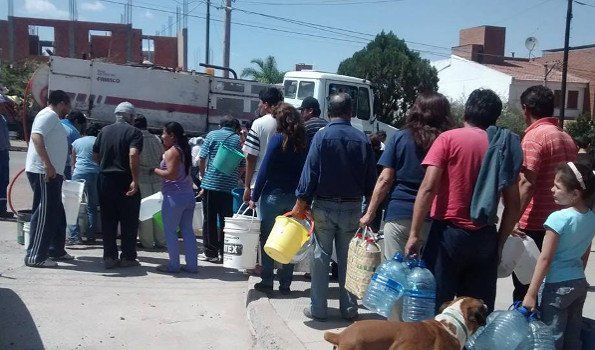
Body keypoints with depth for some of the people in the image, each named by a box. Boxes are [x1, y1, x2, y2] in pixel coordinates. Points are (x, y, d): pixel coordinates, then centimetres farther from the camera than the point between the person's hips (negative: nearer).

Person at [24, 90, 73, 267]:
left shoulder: (54, 118, 22)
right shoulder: (49, 115, -9)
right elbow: (36, 136, -25)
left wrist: (58, 172, 30)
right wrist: (48, 165, -30)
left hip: (51, 173, 11)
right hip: (43, 172, -11)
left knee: (57, 213, 16)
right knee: (44, 213, -8)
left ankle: (56, 250, 26)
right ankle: (35, 256, -4)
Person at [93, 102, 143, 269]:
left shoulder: (104, 130, 10)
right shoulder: (134, 132, -6)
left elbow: (95, 154, 11)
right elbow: (133, 155, -22)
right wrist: (135, 180, -21)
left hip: (105, 179, 5)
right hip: (125, 180, -5)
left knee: (108, 220, 10)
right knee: (129, 221, 6)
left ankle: (109, 257, 12)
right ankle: (128, 257, 9)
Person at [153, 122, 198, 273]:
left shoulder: (171, 152, -11)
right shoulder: (184, 150, 13)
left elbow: (171, 174, -20)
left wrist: (155, 170, -7)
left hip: (174, 197, -8)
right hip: (189, 195, 8)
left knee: (170, 231, 3)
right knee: (187, 230, 11)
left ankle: (173, 265, 8)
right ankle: (192, 264, 14)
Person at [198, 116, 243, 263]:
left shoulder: (212, 135, 3)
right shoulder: (238, 139, 6)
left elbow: (202, 159, -1)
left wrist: (204, 178, 11)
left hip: (210, 184, -1)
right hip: (230, 186, 1)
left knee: (209, 220, 8)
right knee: (226, 220, 8)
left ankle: (210, 253, 11)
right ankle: (223, 253, 11)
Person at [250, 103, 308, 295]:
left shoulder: (278, 139, -10)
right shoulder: (304, 142, 3)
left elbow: (264, 170, -11)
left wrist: (255, 196, -6)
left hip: (274, 195, -4)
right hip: (295, 198, 4)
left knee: (267, 238, 8)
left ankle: (267, 282, 12)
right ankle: (285, 284, 17)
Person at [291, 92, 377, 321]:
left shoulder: (321, 136, -7)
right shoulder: (362, 139, 1)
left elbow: (310, 173, -11)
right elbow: (371, 178, 4)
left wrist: (301, 203, -5)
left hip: (324, 206, -2)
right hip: (352, 208, 2)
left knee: (321, 257, 7)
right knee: (347, 259, 11)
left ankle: (318, 309, 13)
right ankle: (349, 309, 18)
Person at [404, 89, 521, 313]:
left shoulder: (449, 138, -3)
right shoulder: (504, 147, 8)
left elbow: (428, 187, -13)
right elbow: (513, 205, 8)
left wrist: (414, 235, -10)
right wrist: (499, 242, 18)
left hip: (449, 233, -4)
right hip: (486, 238, 4)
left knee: (435, 306, 3)